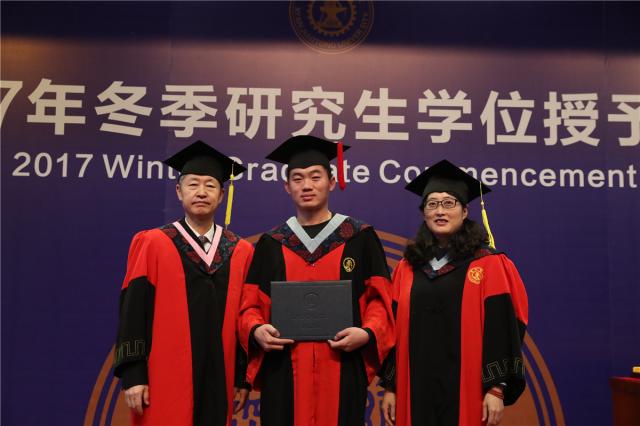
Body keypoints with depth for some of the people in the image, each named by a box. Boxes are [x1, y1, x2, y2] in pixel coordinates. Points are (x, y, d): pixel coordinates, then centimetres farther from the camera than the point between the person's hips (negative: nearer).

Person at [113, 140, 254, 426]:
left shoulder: (240, 252, 6)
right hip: (165, 380, -2)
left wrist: (243, 378, 6)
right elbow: (133, 314, -4)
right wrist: (133, 376, -10)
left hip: (217, 379, 3)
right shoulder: (151, 245, -1)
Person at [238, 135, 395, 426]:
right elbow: (251, 304, 9)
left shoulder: (360, 238, 5)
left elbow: (380, 299, 2)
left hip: (342, 371, -1)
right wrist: (256, 330, -11)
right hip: (283, 373, 2)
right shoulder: (271, 244, 10)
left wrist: (368, 332, -16)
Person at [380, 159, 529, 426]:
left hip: (465, 392, -3)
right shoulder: (407, 268, 8)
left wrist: (496, 389, -11)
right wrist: (390, 387, 6)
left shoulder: (489, 265, -2)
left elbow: (500, 331, -6)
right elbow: (395, 330, 9)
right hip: (417, 392, 3)